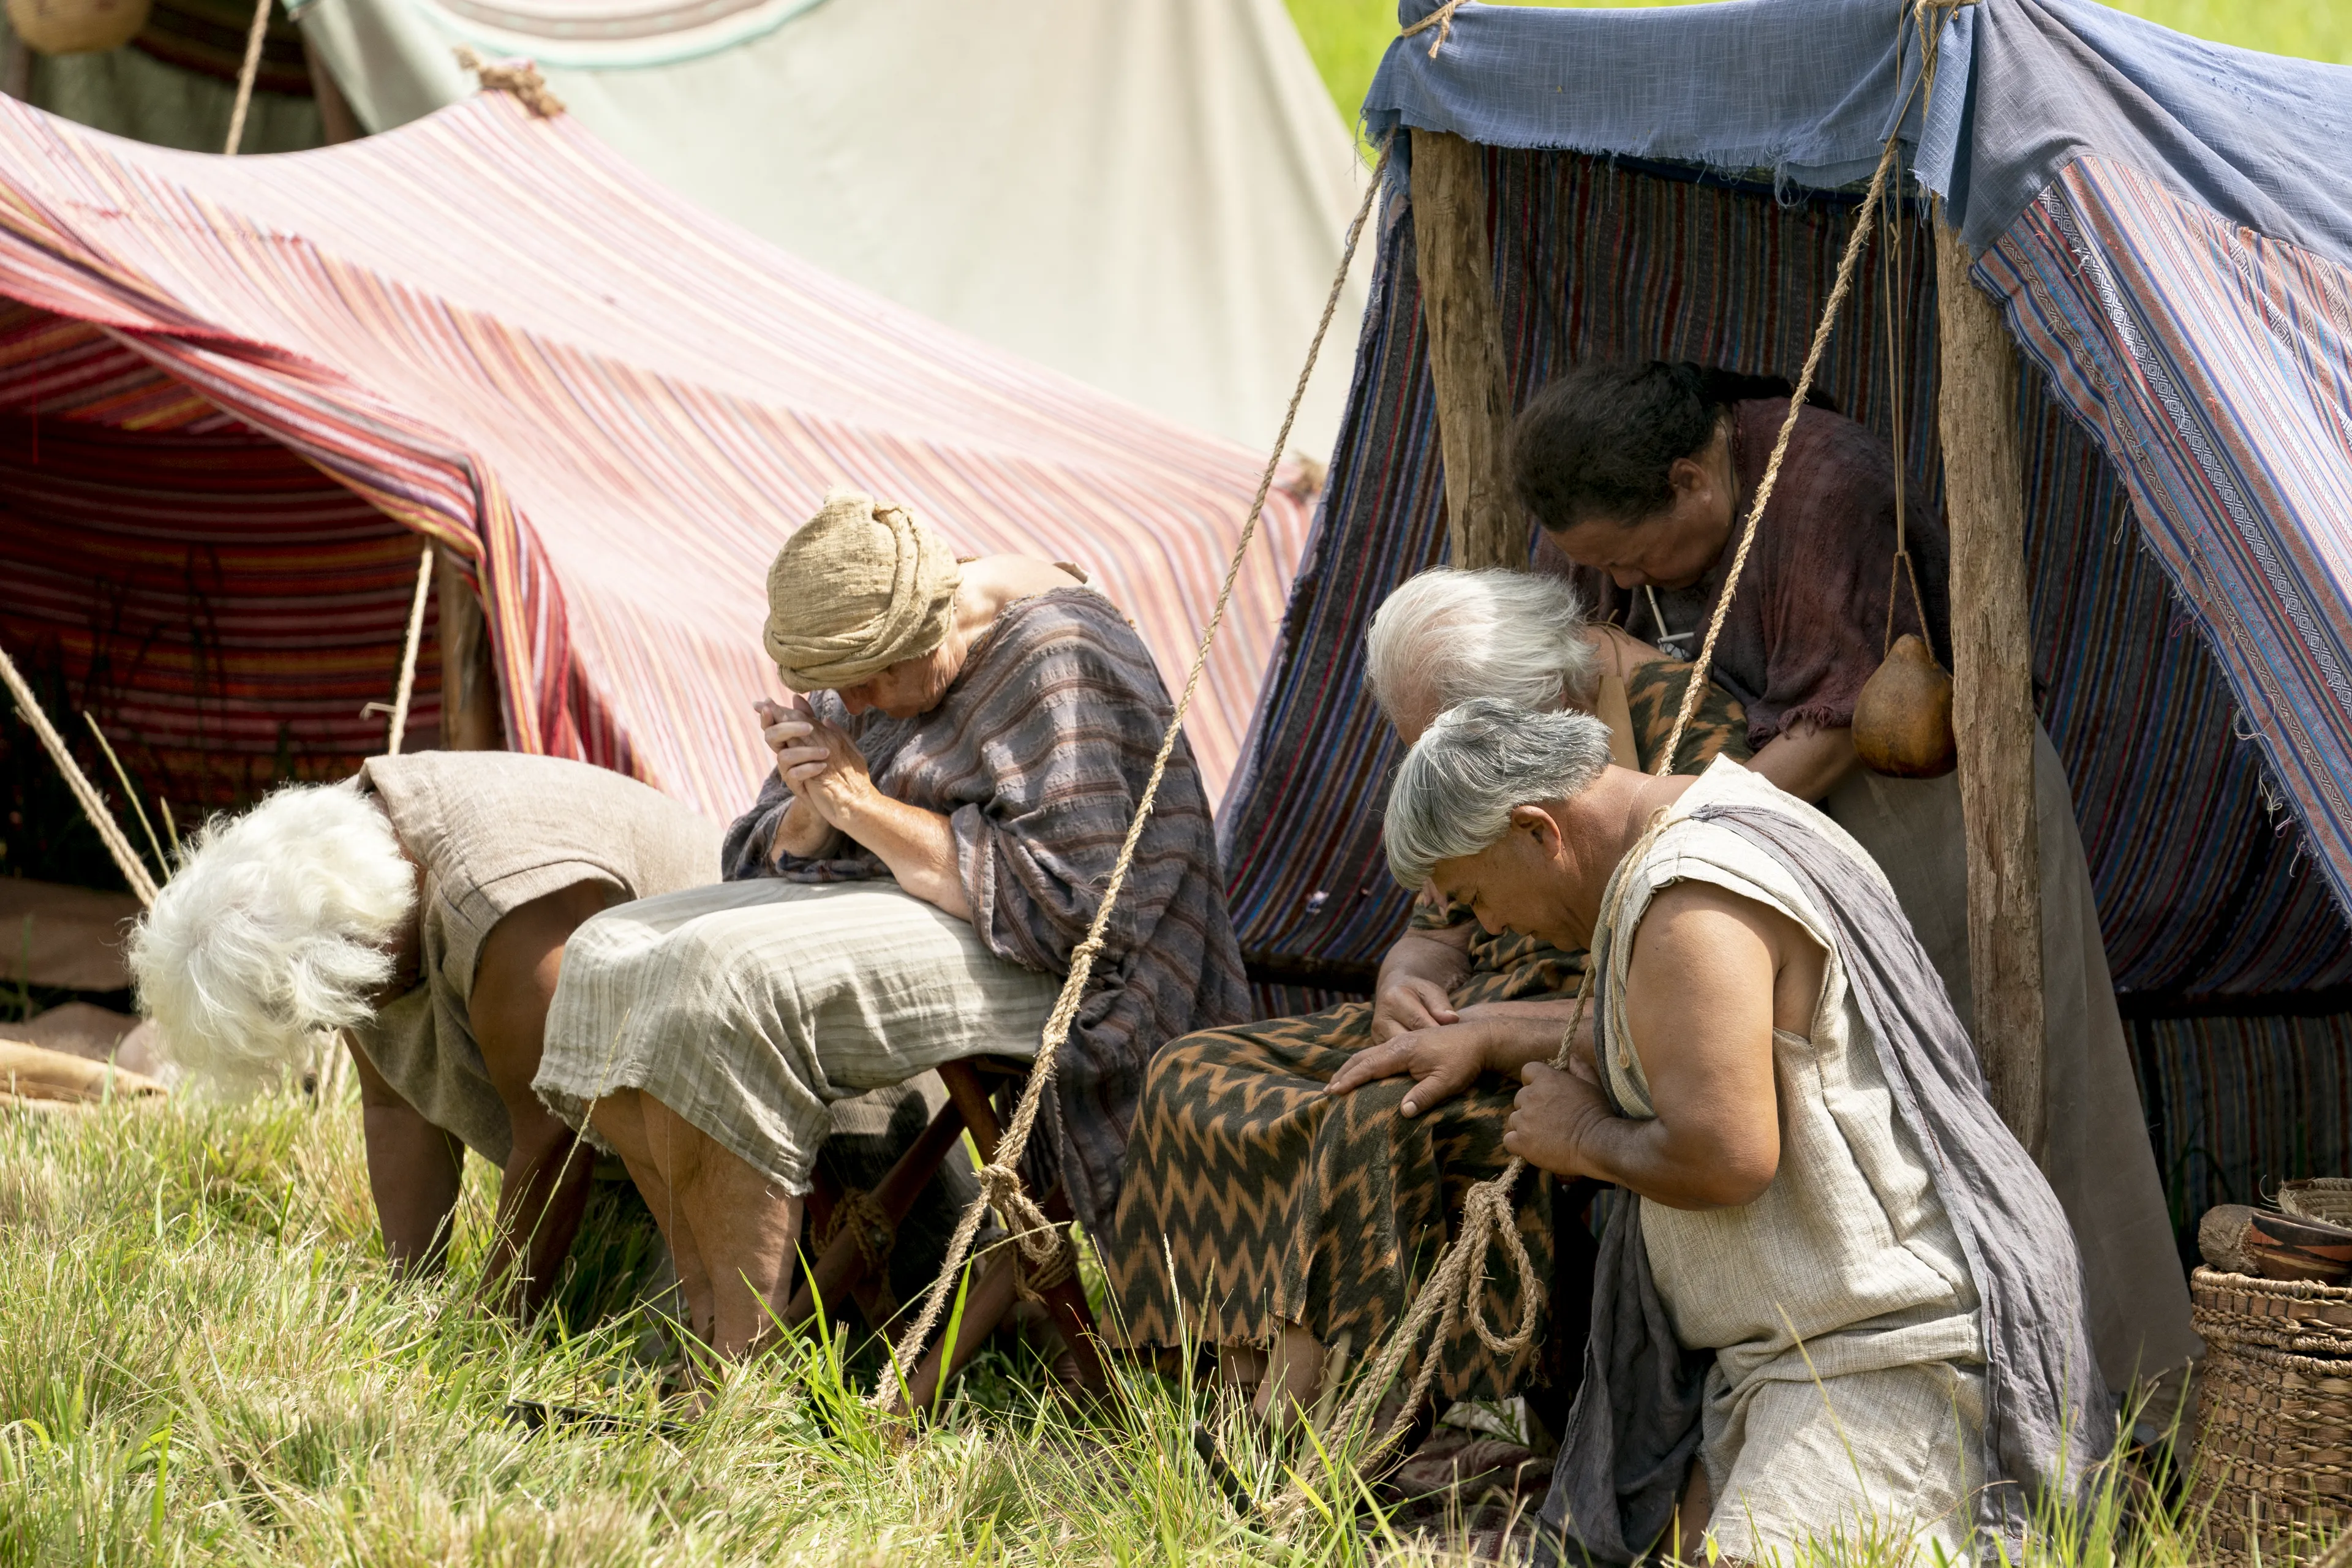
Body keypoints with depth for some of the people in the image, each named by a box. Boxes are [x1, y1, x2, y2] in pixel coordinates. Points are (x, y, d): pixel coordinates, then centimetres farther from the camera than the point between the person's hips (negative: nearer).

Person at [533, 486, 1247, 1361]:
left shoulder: (1053, 662, -17)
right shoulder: (875, 662, 9)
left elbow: (1060, 894, -24)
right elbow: (770, 861, 15)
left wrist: (865, 806, -21)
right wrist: (813, 809, -10)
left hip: (1043, 963, -10)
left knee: (723, 983, -29)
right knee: (612, 959, -6)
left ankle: (747, 1360, -26)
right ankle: (709, 1317, -10)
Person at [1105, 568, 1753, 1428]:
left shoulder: (1693, 742, -19)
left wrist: (1490, 1034, -25)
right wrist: (1405, 984, -5)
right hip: (1480, 1017, 9)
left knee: (1378, 1123, -33)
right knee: (1197, 1076, -6)